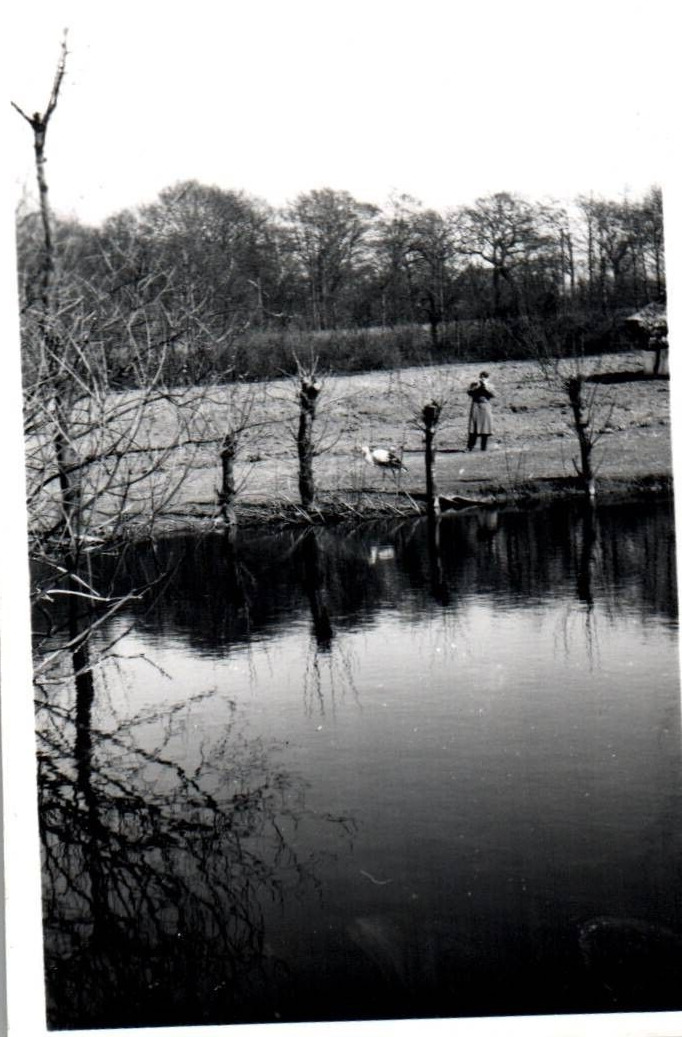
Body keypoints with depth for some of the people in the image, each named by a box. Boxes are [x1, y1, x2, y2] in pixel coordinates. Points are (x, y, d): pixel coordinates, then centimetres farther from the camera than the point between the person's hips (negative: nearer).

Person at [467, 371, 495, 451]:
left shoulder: (489, 386, 14)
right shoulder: (474, 384, 12)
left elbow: (493, 395, -1)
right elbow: (469, 392, -3)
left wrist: (486, 387, -9)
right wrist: (477, 387, -12)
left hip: (485, 408, 1)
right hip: (475, 406, -1)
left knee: (485, 428, 0)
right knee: (473, 429, -5)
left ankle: (484, 447, 3)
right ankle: (470, 447, -6)